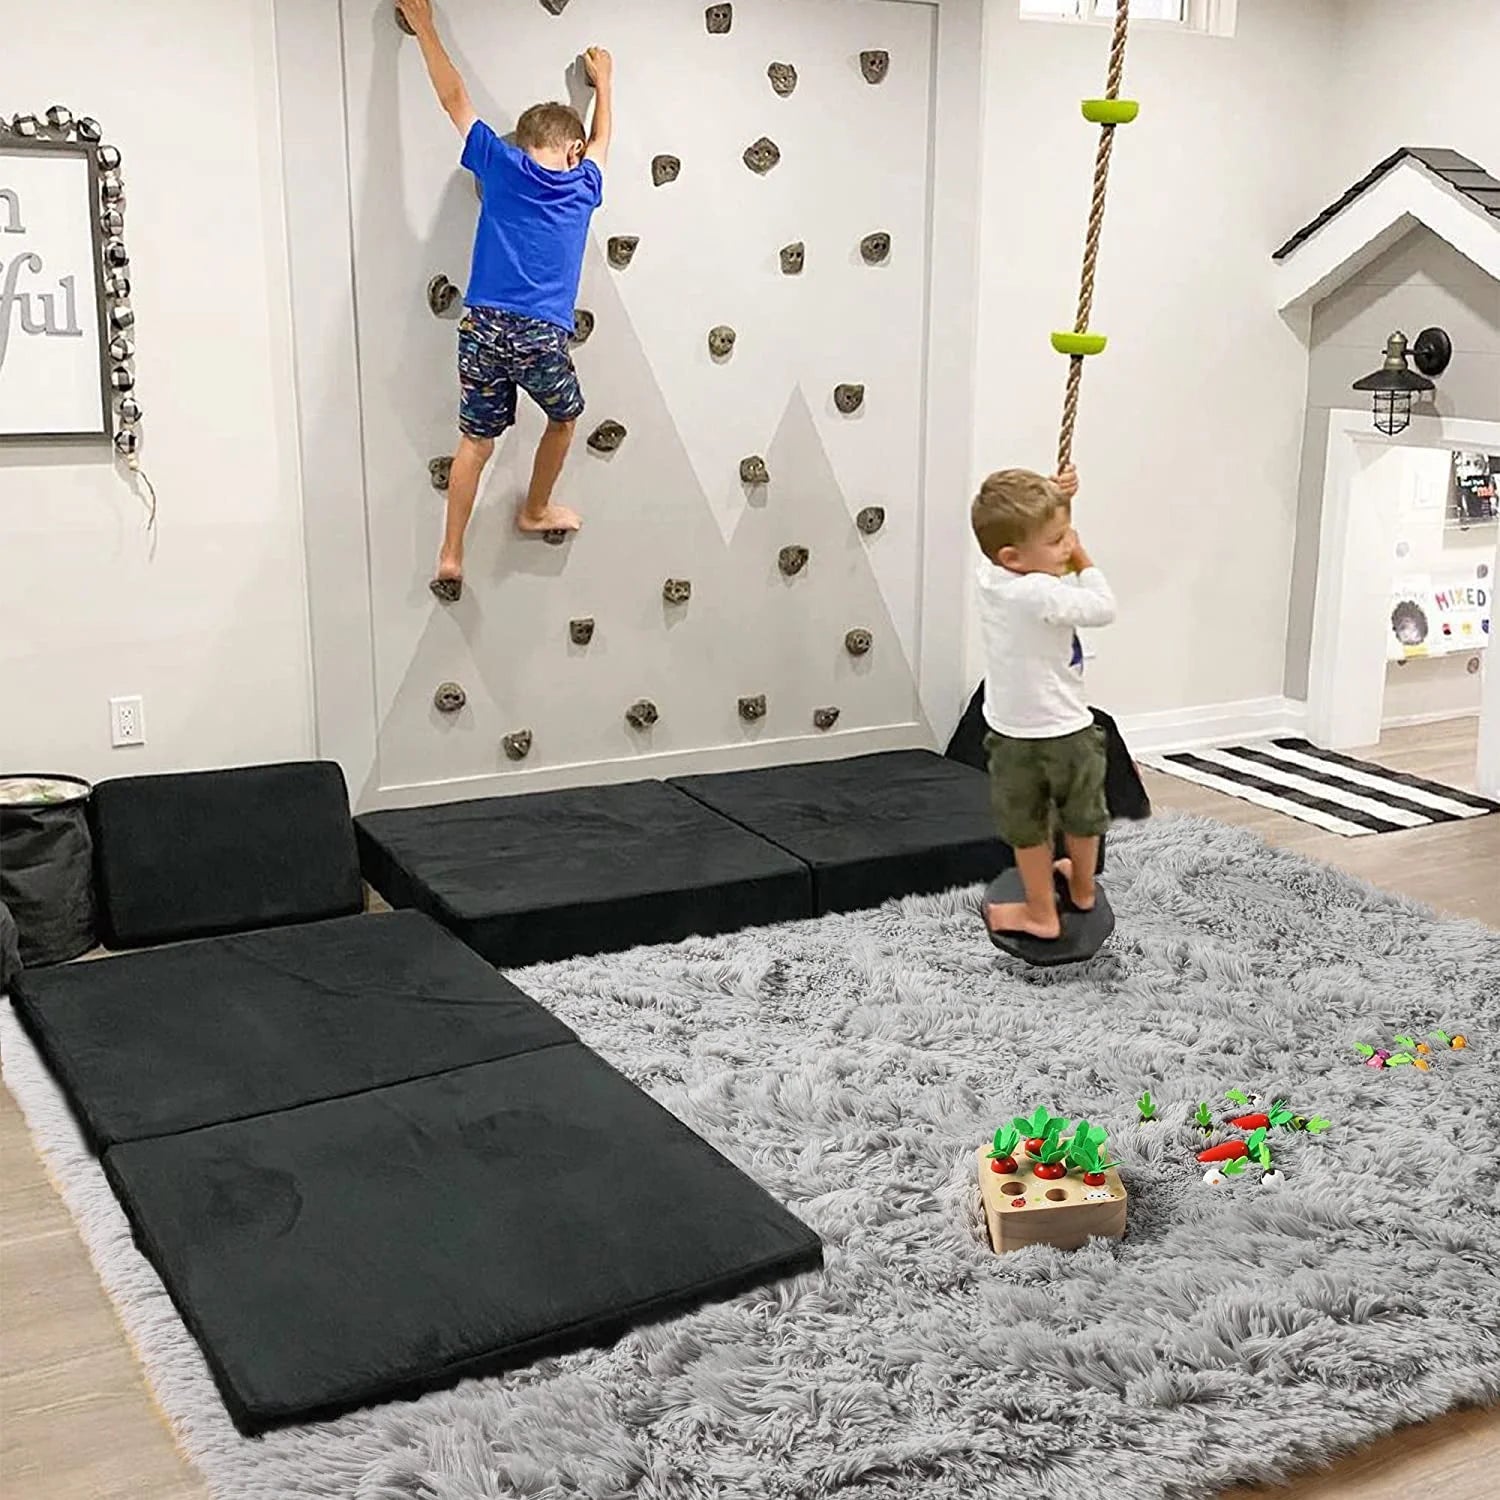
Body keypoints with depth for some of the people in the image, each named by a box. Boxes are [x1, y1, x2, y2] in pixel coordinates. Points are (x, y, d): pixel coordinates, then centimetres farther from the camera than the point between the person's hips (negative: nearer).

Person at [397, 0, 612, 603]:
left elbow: (454, 98, 15)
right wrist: (603, 80, 49)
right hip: (542, 336, -1)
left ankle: (451, 556, 6)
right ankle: (536, 511, 40)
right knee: (564, 419, 27)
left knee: (476, 441, 9)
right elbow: (602, 138, 32)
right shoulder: (582, 187, 11)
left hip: (484, 326, 1)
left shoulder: (500, 165, 8)